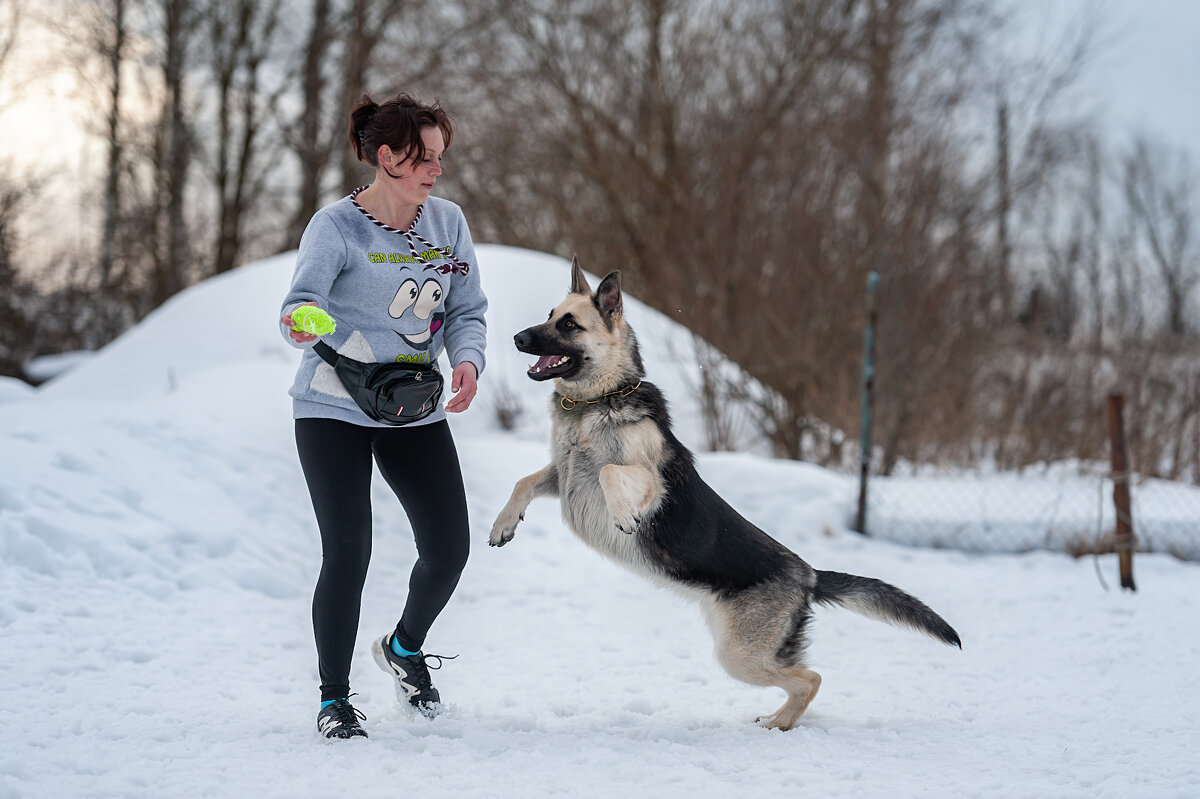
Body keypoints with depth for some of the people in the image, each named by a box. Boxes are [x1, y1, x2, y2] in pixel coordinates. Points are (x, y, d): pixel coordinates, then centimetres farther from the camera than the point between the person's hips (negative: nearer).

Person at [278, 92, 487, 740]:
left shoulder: (447, 222, 3)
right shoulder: (337, 227, -12)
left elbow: (467, 310, 6)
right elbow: (303, 300, -23)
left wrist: (467, 360, -14)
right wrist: (301, 323, -47)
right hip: (335, 412, -5)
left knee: (448, 549, 3)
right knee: (348, 552, -9)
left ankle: (403, 648, 34)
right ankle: (333, 699, 8)